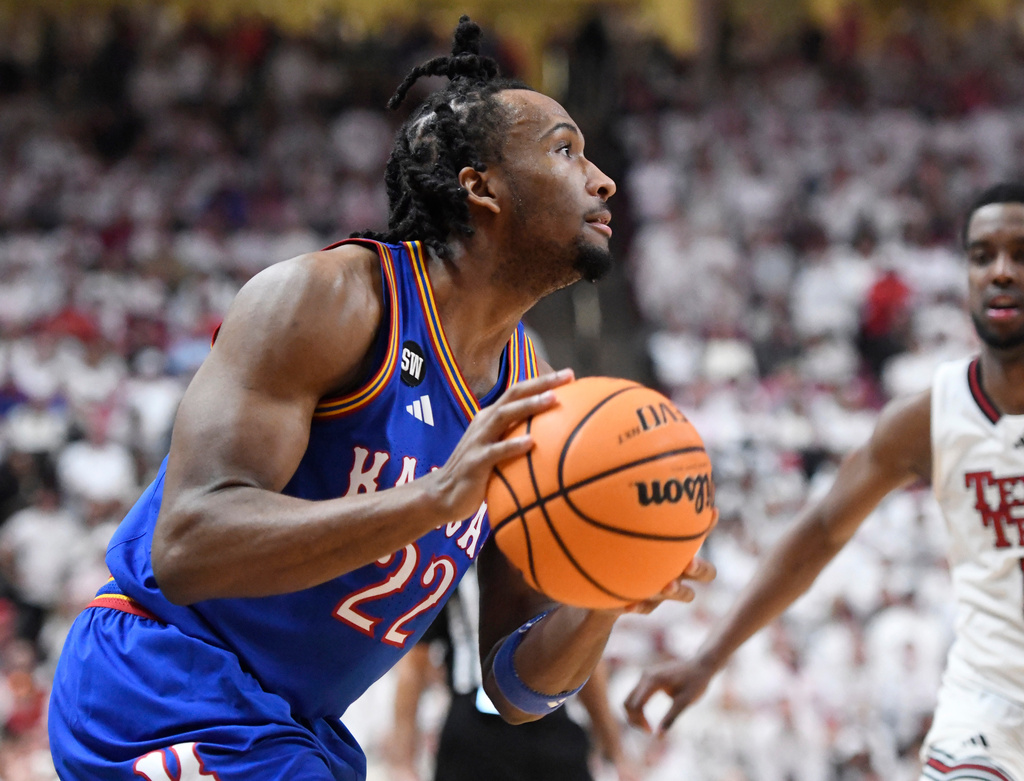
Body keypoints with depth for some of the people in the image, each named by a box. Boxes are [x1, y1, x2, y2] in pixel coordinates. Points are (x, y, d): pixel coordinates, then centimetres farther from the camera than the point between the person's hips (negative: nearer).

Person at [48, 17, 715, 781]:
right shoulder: (324, 297, -15)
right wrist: (436, 497, -34)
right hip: (167, 696, -8)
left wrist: (602, 605, -15)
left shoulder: (535, 400, 5)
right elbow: (187, 546, -26)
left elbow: (516, 689, 6)